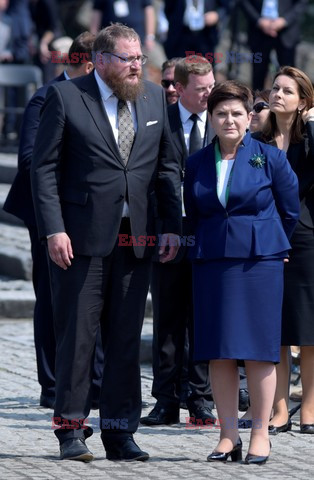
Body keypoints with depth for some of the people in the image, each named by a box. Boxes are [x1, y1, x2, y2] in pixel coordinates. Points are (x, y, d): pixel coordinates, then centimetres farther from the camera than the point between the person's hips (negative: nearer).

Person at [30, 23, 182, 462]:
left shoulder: (154, 98, 11)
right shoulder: (66, 97, -3)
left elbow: (167, 166, 15)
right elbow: (44, 168, -4)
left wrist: (172, 225, 5)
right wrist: (54, 229, -13)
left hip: (136, 239, 4)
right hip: (83, 236, -4)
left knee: (127, 338, 7)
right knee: (77, 335, 0)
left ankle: (120, 432, 13)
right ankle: (71, 429, 9)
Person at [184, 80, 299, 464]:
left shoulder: (270, 159, -1)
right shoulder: (196, 165, 6)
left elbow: (289, 211, 8)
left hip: (260, 262, -3)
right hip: (211, 264, 3)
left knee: (258, 350, -3)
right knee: (218, 353, 1)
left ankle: (260, 434, 3)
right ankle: (228, 435, 7)